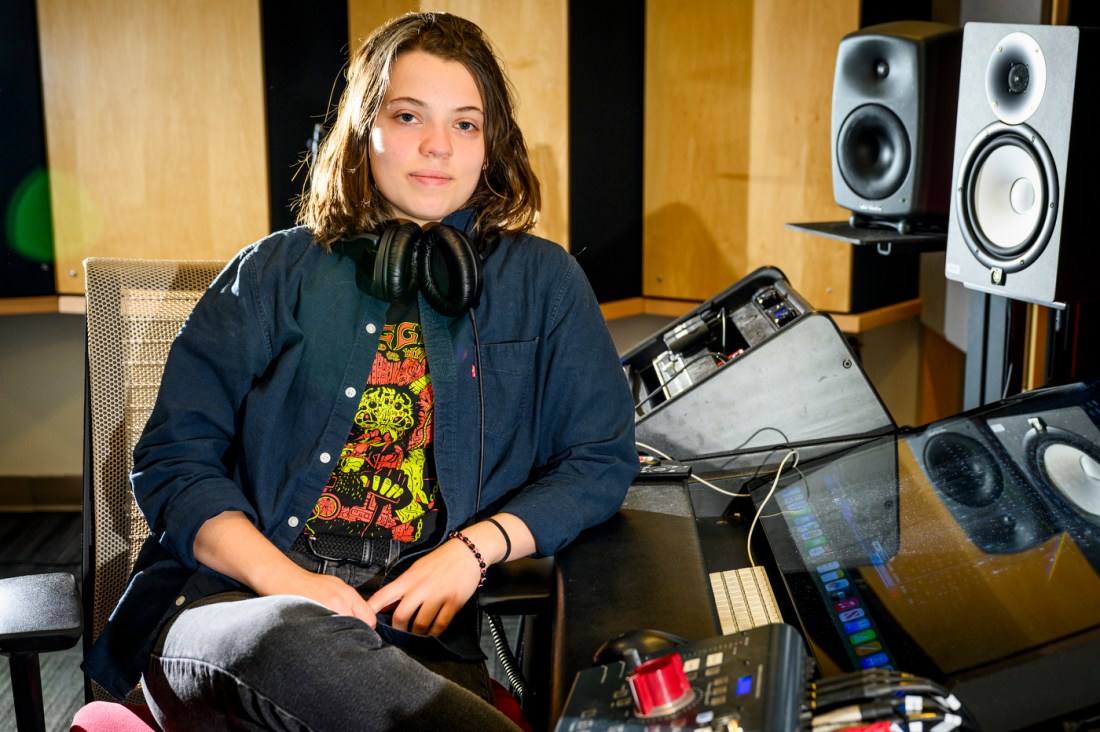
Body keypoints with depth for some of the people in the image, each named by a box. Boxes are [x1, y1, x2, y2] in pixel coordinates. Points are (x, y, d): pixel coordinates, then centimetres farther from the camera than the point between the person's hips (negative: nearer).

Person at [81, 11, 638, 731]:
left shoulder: (544, 281, 15)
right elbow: (174, 455, 8)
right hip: (241, 605, 2)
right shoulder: (277, 272, 13)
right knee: (292, 638, -36)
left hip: (426, 635, -1)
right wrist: (281, 578, -10)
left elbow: (603, 459, 12)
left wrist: (475, 547, -6)